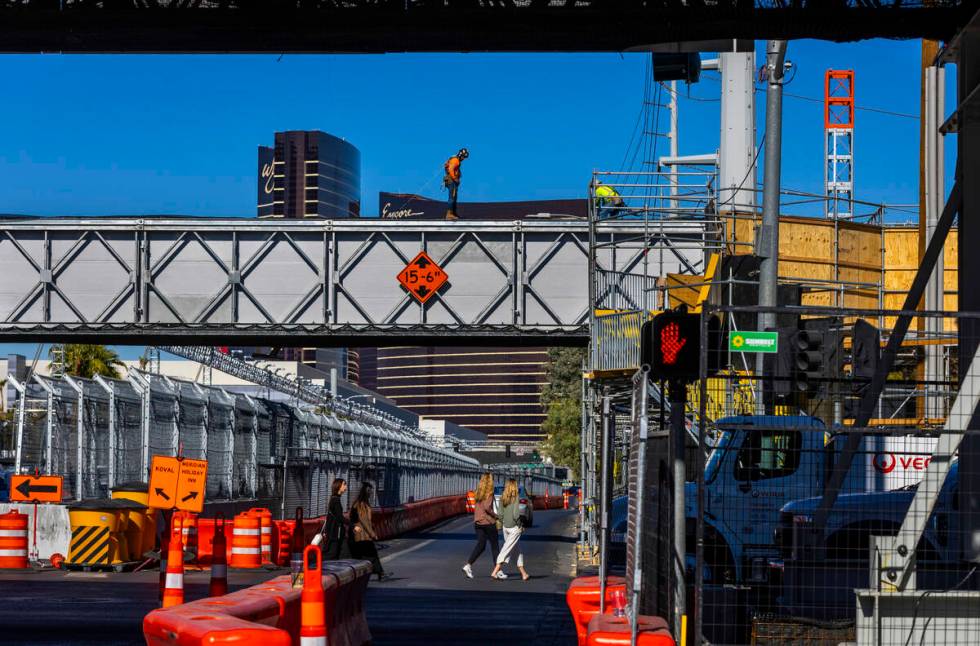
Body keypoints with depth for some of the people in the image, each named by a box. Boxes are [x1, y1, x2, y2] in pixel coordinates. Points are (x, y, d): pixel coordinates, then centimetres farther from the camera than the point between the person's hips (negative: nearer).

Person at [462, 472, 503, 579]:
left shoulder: (479, 493, 9)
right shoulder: (489, 493, -12)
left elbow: (478, 507, 13)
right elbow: (487, 507, -22)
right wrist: (495, 516, -8)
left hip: (478, 522, 7)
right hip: (488, 522, -7)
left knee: (480, 545, 9)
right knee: (494, 546, 4)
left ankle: (468, 565, -6)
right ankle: (498, 571, 7)